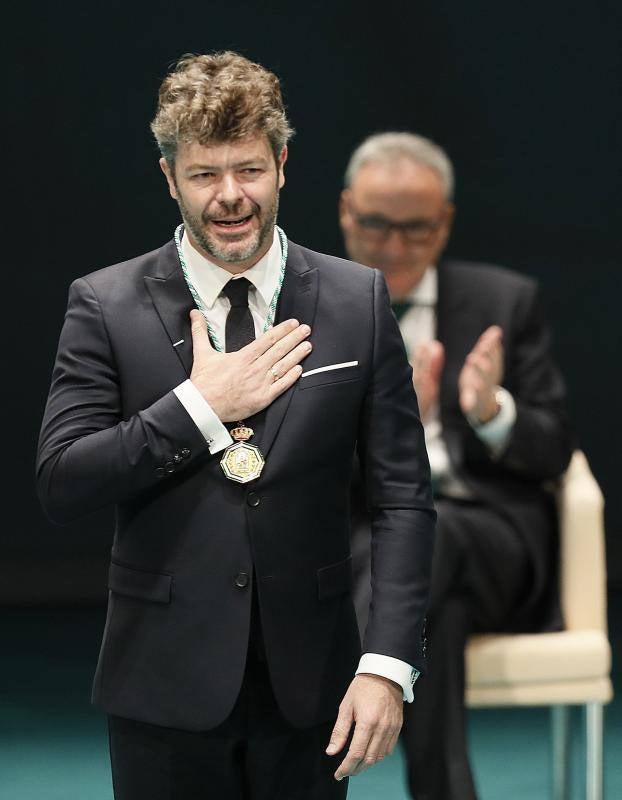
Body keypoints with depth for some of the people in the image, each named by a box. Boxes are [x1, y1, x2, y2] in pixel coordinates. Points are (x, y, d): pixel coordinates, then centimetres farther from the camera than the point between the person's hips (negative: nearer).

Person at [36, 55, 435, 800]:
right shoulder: (105, 305, -3)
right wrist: (199, 406, -16)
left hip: (308, 683, 1)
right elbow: (60, 486, -8)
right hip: (164, 685, -1)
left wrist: (388, 664, -11)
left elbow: (403, 496, -1)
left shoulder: (358, 299, 0)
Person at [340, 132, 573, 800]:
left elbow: (552, 455, 10)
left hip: (490, 537, 0)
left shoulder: (505, 303, 14)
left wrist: (493, 413, -13)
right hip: (353, 538, 0)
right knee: (439, 605, -38)